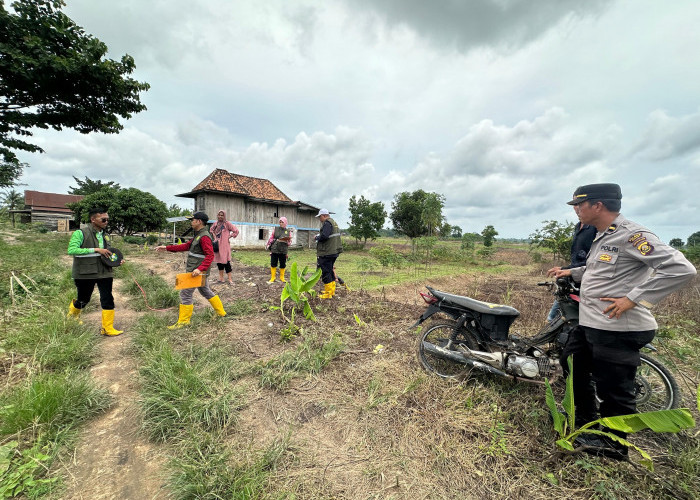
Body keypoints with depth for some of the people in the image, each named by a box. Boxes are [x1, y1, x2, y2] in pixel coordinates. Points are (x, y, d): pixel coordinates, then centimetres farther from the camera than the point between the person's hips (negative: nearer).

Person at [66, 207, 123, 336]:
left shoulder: (104, 235, 10)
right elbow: (71, 250, -23)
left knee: (108, 299, -2)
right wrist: (95, 250, -28)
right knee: (83, 300, 13)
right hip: (85, 274, -4)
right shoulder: (80, 233, -10)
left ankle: (107, 328, 6)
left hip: (104, 272, 4)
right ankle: (72, 314, 48)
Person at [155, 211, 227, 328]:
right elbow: (186, 246, 17)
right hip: (195, 271, 10)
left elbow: (210, 255, -27)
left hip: (196, 272, -10)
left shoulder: (204, 237, -19)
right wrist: (167, 248, 13)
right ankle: (221, 312, 28)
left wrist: (200, 269, -34)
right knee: (206, 291, 18)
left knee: (185, 293, -2)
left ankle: (183, 321, 11)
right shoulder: (198, 235, 15)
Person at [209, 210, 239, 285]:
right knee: (219, 261, 11)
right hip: (217, 245, 6)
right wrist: (214, 236, 14)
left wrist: (229, 236, -7)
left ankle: (229, 279, 0)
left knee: (226, 262, -7)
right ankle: (221, 278, 20)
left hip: (224, 246, -6)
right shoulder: (215, 224, 10)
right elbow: (211, 230, 29)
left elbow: (236, 231, -6)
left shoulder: (227, 223, -7)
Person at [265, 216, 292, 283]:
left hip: (283, 251, 0)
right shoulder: (276, 229, 5)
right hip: (274, 250, 0)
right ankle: (272, 278, 16)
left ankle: (282, 278, 22)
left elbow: (289, 241, 5)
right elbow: (271, 238, 11)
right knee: (273, 264, 3)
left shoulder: (288, 231, 5)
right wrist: (267, 244, 8)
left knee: (283, 265, 6)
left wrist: (285, 241, -14)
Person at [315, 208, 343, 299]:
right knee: (330, 270, 19)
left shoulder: (327, 223, -13)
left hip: (327, 253, -10)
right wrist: (319, 237, 13)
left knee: (325, 272, -4)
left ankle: (328, 293, 1)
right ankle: (332, 290, 28)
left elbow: (324, 236, -25)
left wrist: (317, 237, -7)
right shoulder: (334, 223, 18)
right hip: (334, 251, 10)